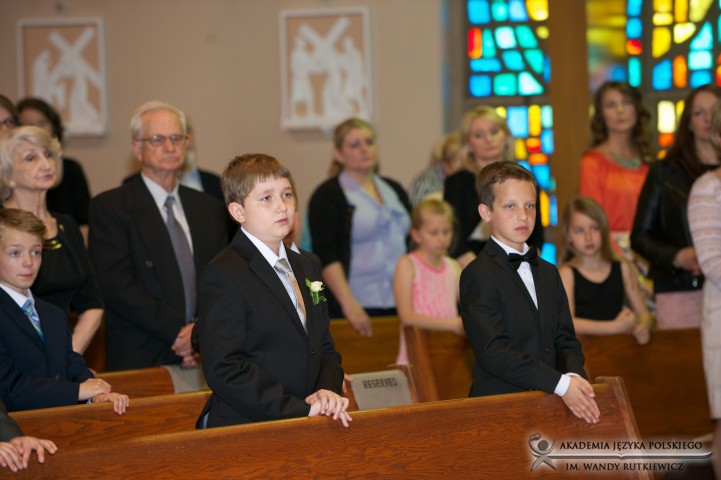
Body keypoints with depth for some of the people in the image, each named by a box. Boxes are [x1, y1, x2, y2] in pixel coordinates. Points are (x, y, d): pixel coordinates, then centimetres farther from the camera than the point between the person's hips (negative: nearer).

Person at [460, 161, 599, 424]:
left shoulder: (548, 273, 18)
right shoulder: (478, 276, -6)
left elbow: (565, 339, 13)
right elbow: (493, 351, -15)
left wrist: (574, 377, -9)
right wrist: (561, 384, -18)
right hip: (500, 406, -6)